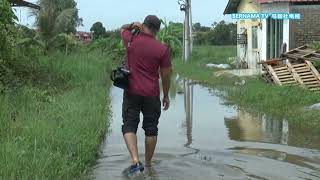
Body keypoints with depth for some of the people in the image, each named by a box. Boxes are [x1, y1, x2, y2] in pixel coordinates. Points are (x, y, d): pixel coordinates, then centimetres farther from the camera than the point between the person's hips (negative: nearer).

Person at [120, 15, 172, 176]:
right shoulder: (163, 49, -6)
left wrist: (133, 25, 6)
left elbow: (122, 29, 22)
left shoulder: (131, 41, -2)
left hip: (131, 92, 0)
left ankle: (135, 161, -12)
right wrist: (166, 96, 10)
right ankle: (148, 163, 22)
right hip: (152, 95, 0)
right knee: (151, 129, 12)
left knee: (129, 127, 5)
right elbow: (166, 75, 0)